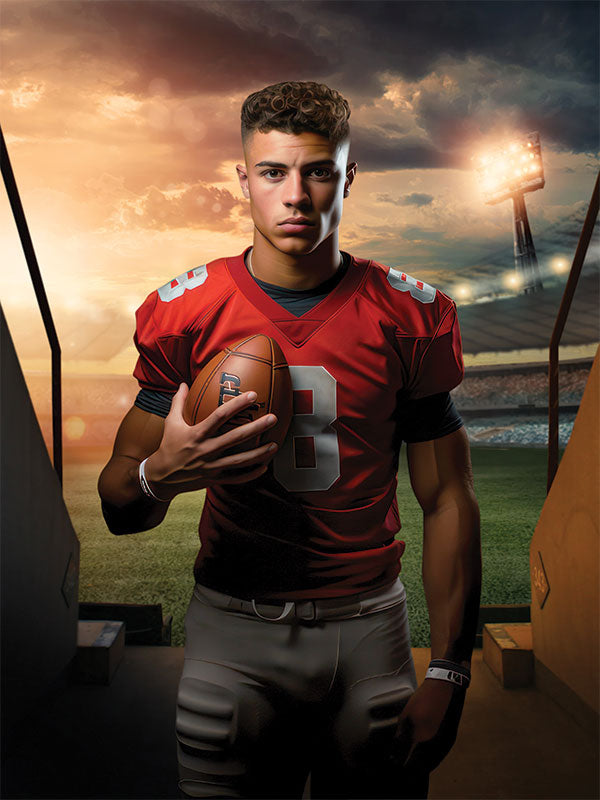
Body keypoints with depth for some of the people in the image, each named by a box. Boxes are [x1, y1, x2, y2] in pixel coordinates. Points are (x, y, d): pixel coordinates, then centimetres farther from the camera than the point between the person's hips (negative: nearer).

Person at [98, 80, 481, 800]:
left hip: (369, 624, 1)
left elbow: (447, 502, 0)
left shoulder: (410, 316, -4)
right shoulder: (184, 313, -6)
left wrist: (447, 673, -4)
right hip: (233, 627, 0)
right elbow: (118, 511, 0)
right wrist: (159, 475, -24)